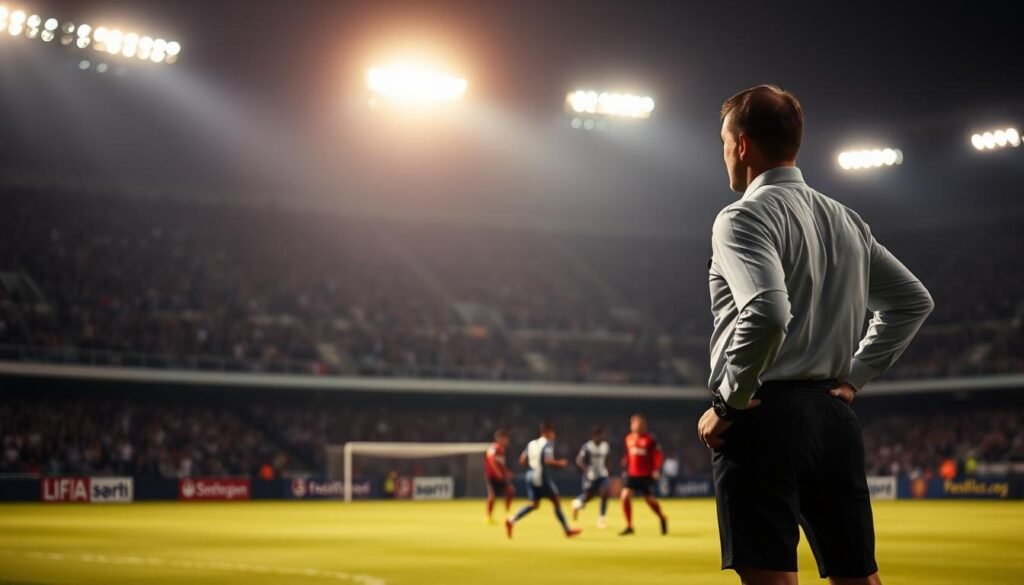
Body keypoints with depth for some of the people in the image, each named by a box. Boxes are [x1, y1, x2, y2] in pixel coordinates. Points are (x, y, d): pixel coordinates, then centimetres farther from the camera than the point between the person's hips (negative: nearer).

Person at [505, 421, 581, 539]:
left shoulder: (531, 444, 11)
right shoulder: (548, 443, -10)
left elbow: (522, 461, 10)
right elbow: (548, 460, -24)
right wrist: (560, 463, -7)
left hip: (531, 476, 7)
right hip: (543, 477, -7)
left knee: (534, 504, 10)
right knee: (556, 502, 7)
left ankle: (512, 521, -10)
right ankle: (568, 530, 16)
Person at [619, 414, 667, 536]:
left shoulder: (650, 439, -10)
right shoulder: (629, 438, 5)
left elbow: (657, 455, -10)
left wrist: (656, 470, -18)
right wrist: (625, 464, 9)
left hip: (646, 475, -4)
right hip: (632, 474, 4)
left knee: (651, 500, 4)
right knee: (625, 496, -13)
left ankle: (662, 519, 36)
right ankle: (629, 526, -1)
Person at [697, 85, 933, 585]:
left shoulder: (745, 217, -9)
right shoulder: (846, 221, 15)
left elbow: (768, 313, -25)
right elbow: (913, 301, 22)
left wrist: (728, 403, -15)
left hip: (765, 415, -7)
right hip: (833, 415, 8)